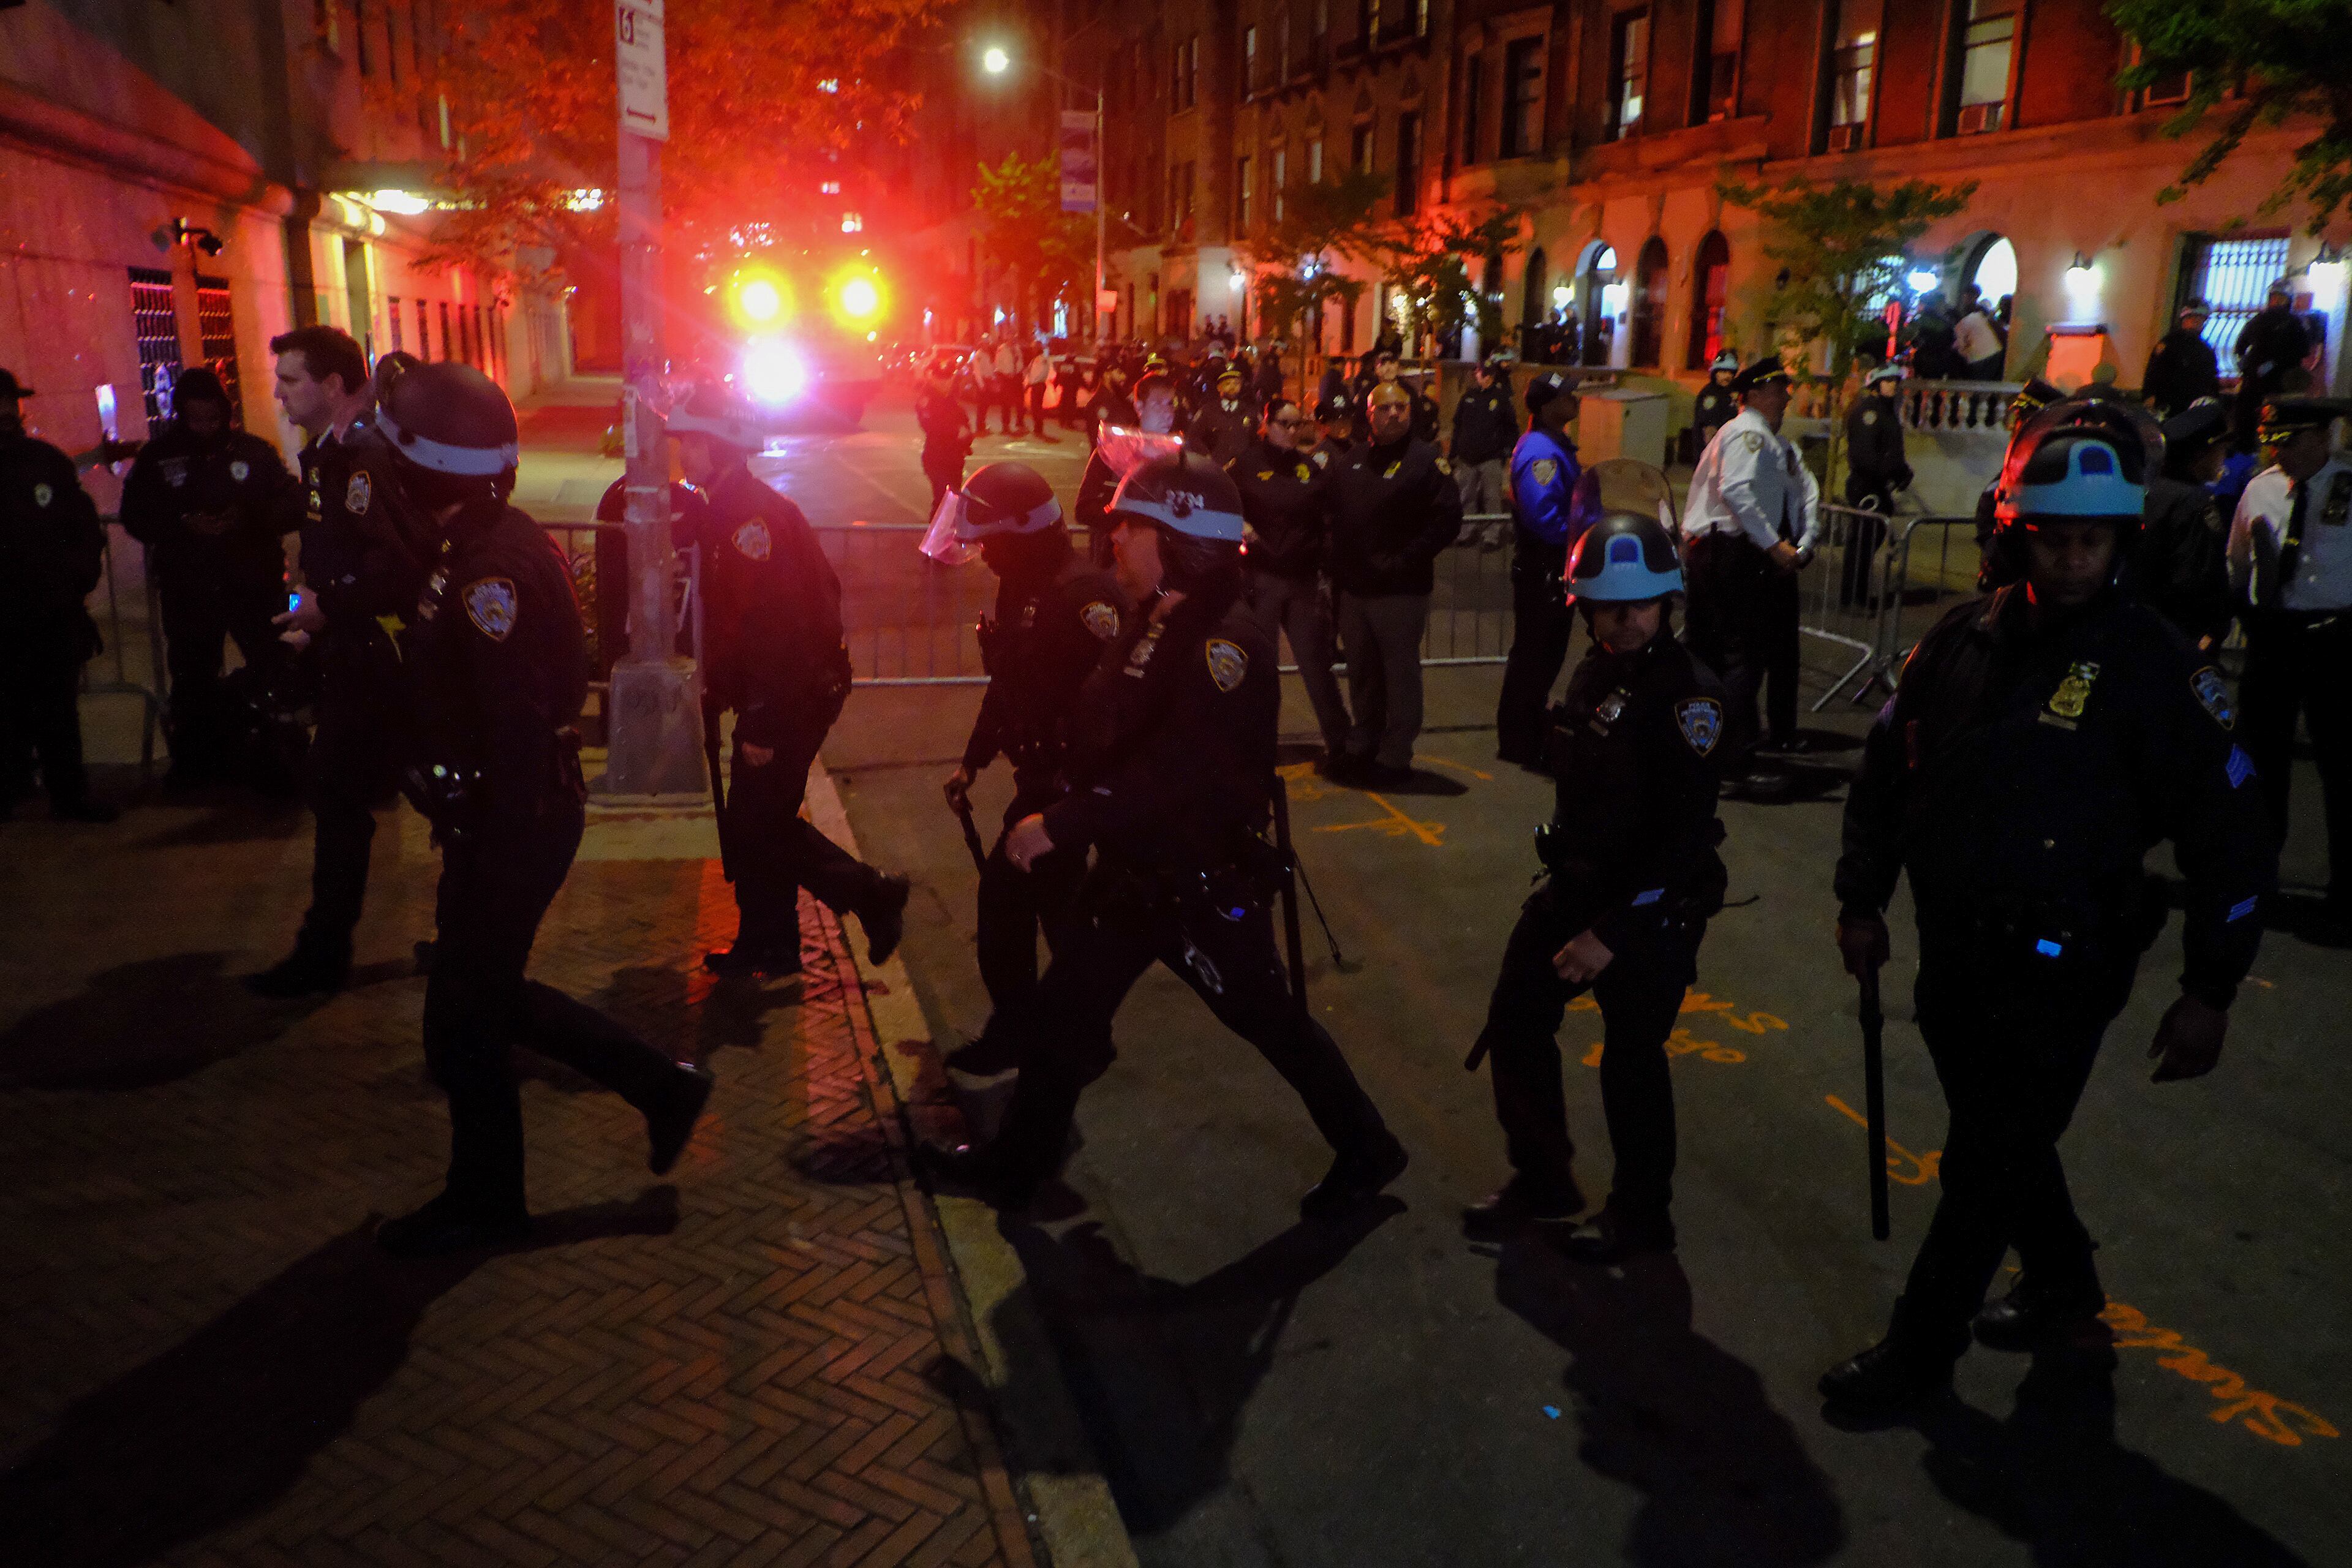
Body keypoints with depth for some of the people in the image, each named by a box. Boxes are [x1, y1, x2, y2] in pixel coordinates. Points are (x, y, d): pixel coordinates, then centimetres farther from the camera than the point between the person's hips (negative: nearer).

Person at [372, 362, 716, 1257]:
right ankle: (660, 1087, 28)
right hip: (505, 812, 10)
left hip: (511, 827, -10)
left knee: (463, 1026, 7)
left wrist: (495, 870, -23)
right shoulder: (488, 545, 6)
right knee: (487, 995, 22)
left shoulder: (490, 570, -25)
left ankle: (483, 1204, 28)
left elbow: (518, 731, -27)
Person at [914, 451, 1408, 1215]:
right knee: (1066, 1007, 13)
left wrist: (1062, 824, -32)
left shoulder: (1224, 642, -24)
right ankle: (1017, 1162, 30)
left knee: (1270, 1021, 8)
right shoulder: (1154, 624, 6)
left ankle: (1366, 1152, 29)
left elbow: (1175, 771, -34)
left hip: (1208, 880, -9)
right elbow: (1100, 733, 12)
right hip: (1139, 869, 9)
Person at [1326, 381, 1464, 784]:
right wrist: (1337, 567, 7)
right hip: (1354, 588, 6)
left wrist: (1404, 561, -17)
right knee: (1361, 673, 16)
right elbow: (1334, 520, 19)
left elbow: (1448, 520, -14)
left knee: (1400, 672, 1)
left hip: (1401, 591, -6)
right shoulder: (1350, 463, 12)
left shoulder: (1427, 460, -7)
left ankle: (1395, 756, 11)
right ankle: (1362, 746, 30)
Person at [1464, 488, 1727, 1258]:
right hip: (1576, 883, 8)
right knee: (1514, 1025, 12)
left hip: (1653, 906, -8)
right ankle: (1542, 1181, 32)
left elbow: (1688, 835, -24)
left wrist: (1612, 932, -25)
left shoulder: (1687, 692, -20)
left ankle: (1641, 1217, 27)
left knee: (1631, 1060, 5)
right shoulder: (1594, 673, 5)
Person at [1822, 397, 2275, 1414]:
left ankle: (1920, 1349, 22)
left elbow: (2224, 829, -10)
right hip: (1952, 951, 5)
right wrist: (1862, 899, 9)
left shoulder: (2152, 667, -14)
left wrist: (2209, 990, -10)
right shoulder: (1965, 638, -1)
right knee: (2004, 1141, 22)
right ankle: (2064, 1292, 46)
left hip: (2057, 974, -5)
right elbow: (1886, 765, 10)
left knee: (1984, 1169, 4)